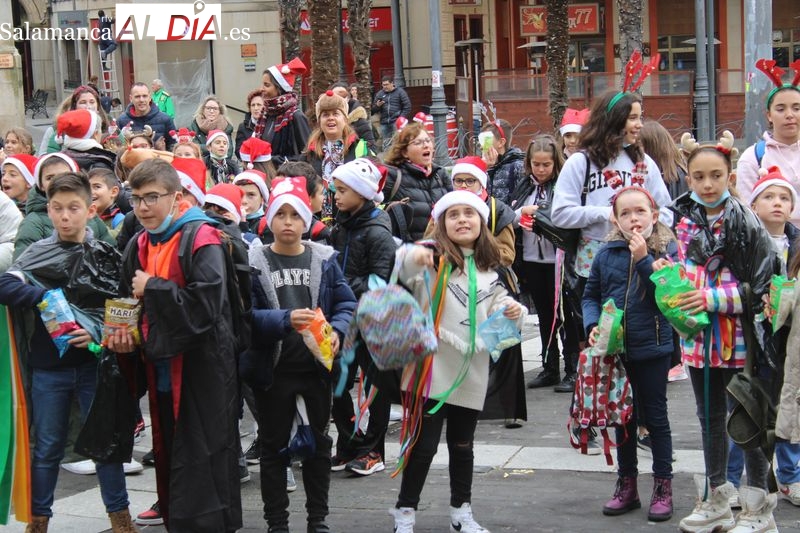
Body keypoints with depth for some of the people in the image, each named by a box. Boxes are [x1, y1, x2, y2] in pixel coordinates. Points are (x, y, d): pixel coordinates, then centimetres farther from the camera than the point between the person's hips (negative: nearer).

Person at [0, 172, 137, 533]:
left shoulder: (106, 255, -1)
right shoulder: (38, 253, -1)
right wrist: (47, 298, -24)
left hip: (94, 363, 0)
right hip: (48, 366, 0)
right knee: (47, 446, 10)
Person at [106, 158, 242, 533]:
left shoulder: (201, 239, -11)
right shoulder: (138, 247, 12)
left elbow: (206, 304, -22)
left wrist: (153, 288, -15)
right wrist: (123, 335, 2)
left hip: (201, 372, -8)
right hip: (162, 371, 8)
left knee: (199, 469, -5)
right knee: (169, 464, 14)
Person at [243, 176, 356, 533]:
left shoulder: (324, 259, 1)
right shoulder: (253, 261, -5)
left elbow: (346, 305, 1)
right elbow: (246, 314, -14)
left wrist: (337, 331, -20)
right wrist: (285, 320, -30)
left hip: (317, 366, 2)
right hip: (272, 370, -2)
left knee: (318, 443, 13)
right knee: (273, 447, 9)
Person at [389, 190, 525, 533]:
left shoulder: (488, 269, 10)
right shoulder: (432, 258, -7)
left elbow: (497, 316, 18)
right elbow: (402, 273, -25)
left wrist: (514, 313, -3)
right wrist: (410, 256, -46)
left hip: (472, 371, 5)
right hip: (433, 367, -5)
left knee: (462, 445, 16)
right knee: (424, 445, -1)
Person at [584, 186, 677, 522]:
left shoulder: (666, 251, -7)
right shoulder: (607, 254, 1)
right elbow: (590, 295, 9)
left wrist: (643, 260, -23)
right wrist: (592, 325, -7)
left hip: (652, 349, -3)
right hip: (615, 348, 3)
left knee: (655, 418, 7)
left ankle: (663, 488, 19)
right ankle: (626, 485, 27)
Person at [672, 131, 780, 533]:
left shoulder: (745, 223, -11)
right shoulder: (681, 221, 3)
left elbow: (762, 286, -14)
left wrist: (713, 298, -20)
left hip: (739, 338, -5)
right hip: (697, 337, 5)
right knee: (710, 417, 15)